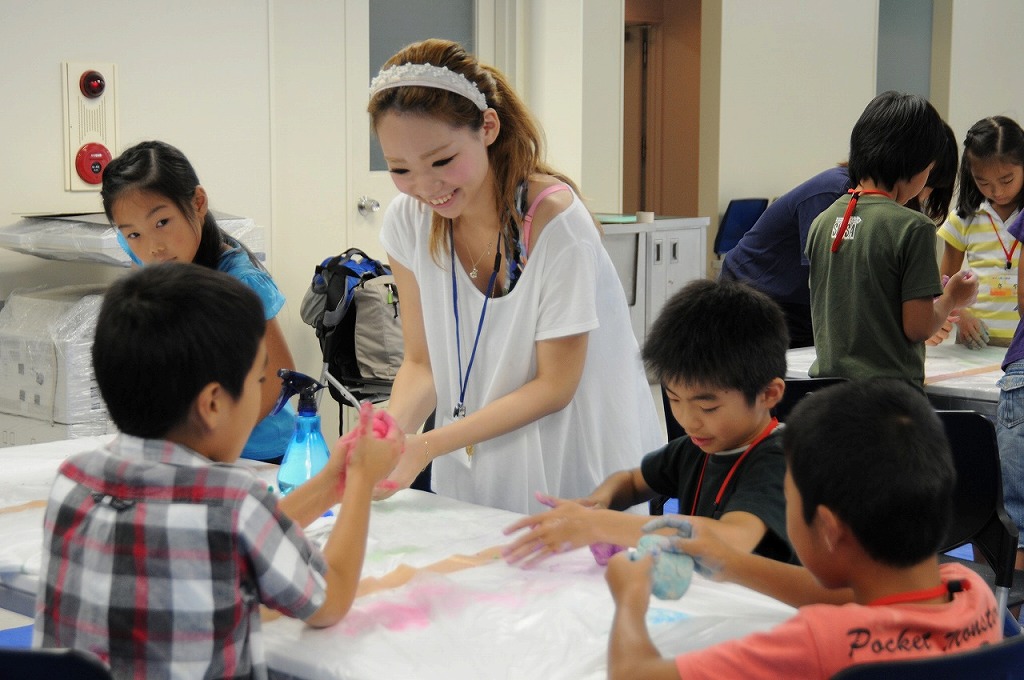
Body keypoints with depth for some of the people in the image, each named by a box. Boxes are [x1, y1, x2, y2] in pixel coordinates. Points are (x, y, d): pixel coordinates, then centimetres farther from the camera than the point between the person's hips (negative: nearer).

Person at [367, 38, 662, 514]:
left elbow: (553, 386, -16)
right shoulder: (407, 222, -5)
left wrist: (427, 446, -24)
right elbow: (422, 362, 1)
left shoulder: (556, 222, -20)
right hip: (475, 471, 4)